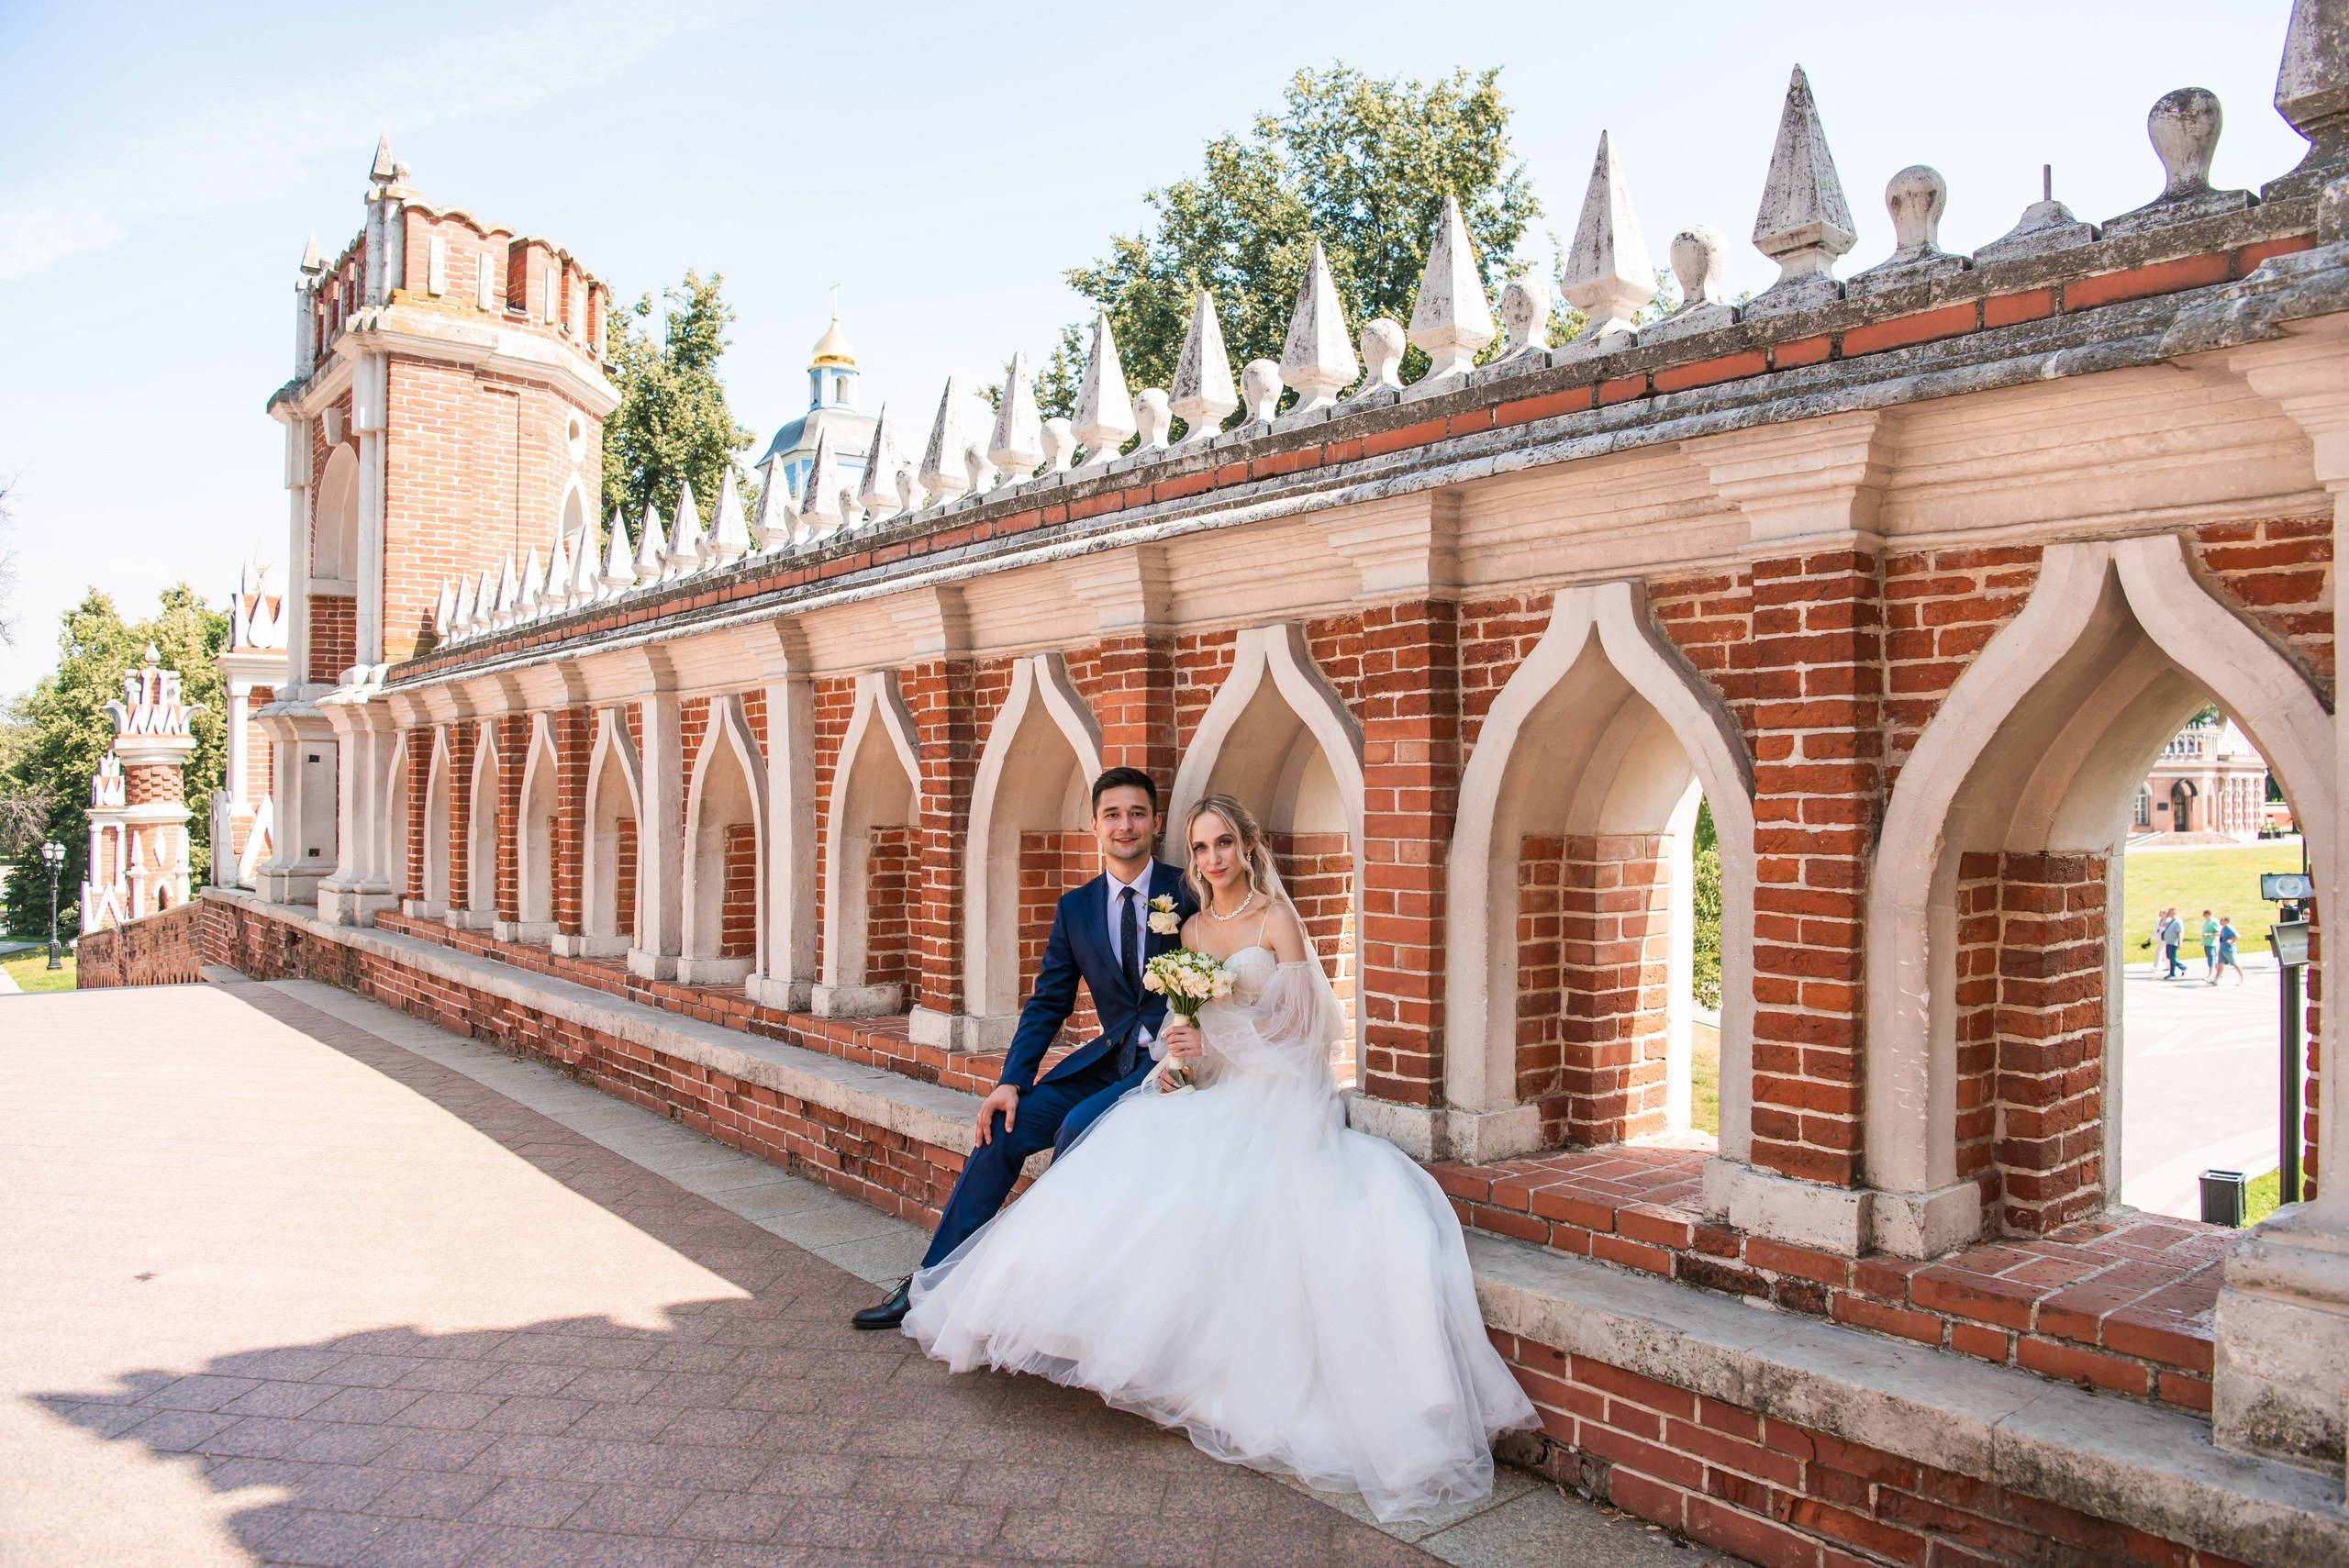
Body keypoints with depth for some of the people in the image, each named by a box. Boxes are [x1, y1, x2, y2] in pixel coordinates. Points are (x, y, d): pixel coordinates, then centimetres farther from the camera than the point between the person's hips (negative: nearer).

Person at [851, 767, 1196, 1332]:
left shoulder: (1188, 892, -5)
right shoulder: (1075, 908, 7)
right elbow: (1048, 1003, 7)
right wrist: (1011, 1081, -5)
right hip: (1109, 1054, 5)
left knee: (1078, 1128, -27)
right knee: (1002, 1129, -9)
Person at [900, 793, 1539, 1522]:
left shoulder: (1276, 918, -1)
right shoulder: (1191, 929, 17)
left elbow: (1298, 1020, -7)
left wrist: (1214, 1043, -15)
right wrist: (1173, 1062, 0)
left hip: (1276, 1098, -6)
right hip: (1210, 1094, 6)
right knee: (1137, 1163, -20)